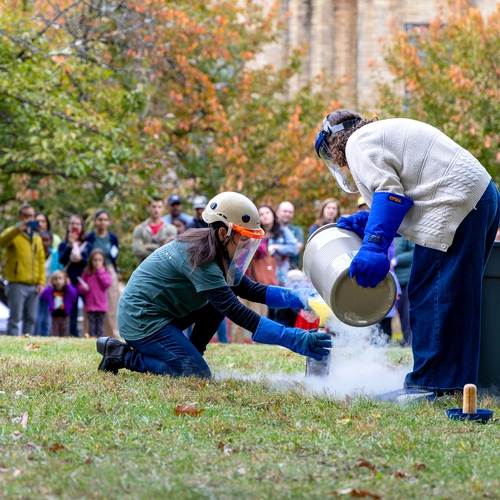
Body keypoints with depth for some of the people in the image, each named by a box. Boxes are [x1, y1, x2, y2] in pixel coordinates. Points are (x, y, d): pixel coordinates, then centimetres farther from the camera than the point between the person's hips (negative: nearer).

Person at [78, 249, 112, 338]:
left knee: (100, 324, 1)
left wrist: (100, 271, -11)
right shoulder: (86, 273, 6)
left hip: (101, 305, -1)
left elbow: (107, 284, -13)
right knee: (92, 325, 1)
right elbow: (80, 287, 10)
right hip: (90, 305, 1)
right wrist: (83, 288, -13)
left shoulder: (105, 273, 4)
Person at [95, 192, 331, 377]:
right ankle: (124, 355, -7)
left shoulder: (218, 253, 5)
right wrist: (293, 339, -33)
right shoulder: (201, 258, -24)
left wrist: (296, 298, -4)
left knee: (220, 299, 6)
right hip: (140, 318, -10)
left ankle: (188, 356, 7)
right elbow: (236, 312, -29)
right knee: (197, 375, -15)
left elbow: (249, 290, 11)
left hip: (164, 314, 10)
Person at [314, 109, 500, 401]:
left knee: (428, 295, -7)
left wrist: (373, 245, -17)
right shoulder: (383, 133, 30)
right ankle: (457, 381, 17)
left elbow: (389, 194, -13)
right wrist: (364, 222, 19)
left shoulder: (359, 144, 1)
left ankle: (429, 383, -8)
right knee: (456, 297, 14)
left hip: (455, 204, -11)